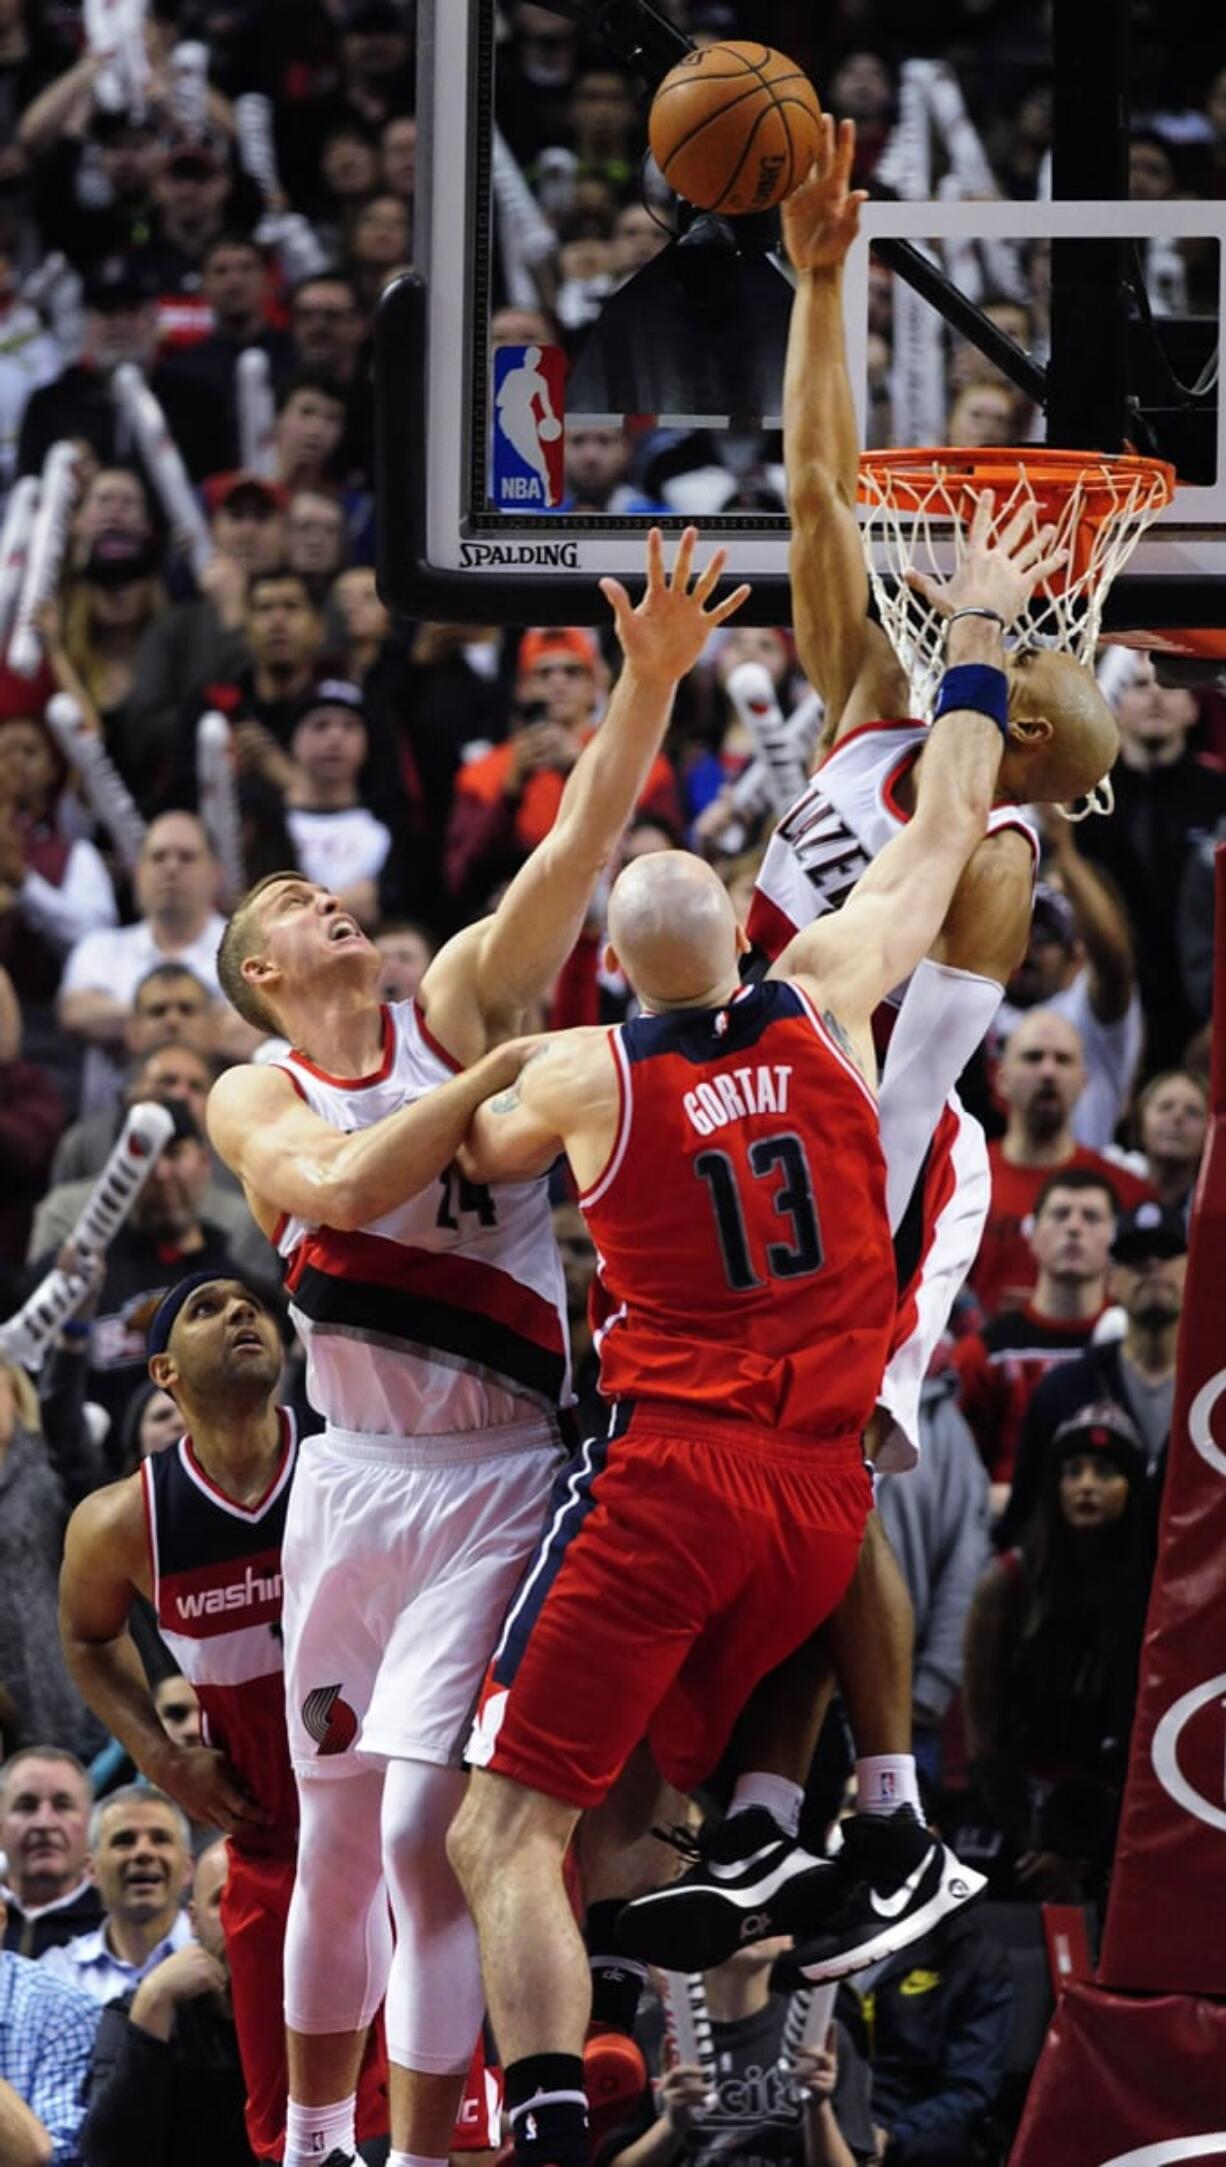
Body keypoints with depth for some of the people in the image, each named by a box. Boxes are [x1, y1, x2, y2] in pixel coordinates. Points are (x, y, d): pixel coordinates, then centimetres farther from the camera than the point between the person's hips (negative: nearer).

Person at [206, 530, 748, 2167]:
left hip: (497, 1479, -2)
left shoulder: (459, 1004, 2)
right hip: (358, 1478, 2)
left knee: (426, 1824, -12)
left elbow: (579, 845, -9)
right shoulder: (251, 1100, 0)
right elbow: (341, 1184, -21)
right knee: (336, 1832, 11)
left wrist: (652, 679, -20)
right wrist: (510, 1065, -20)